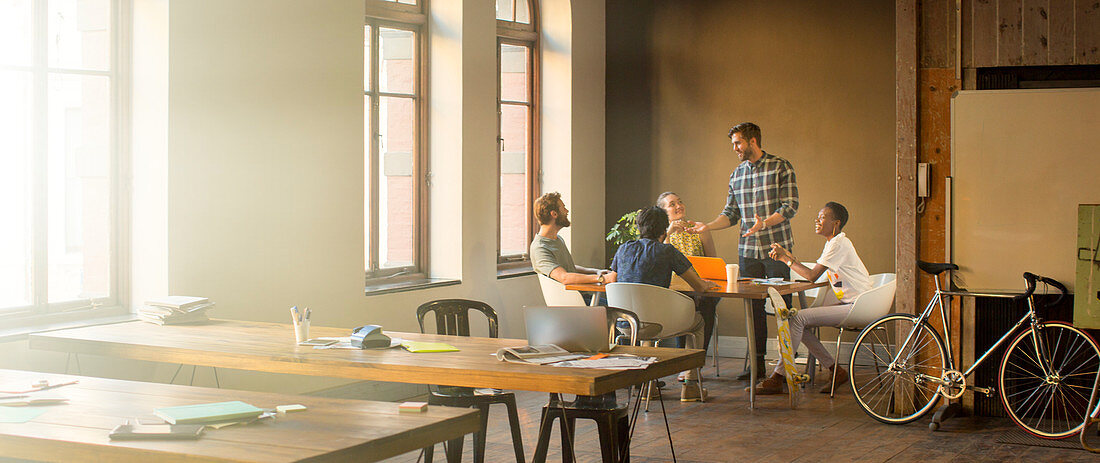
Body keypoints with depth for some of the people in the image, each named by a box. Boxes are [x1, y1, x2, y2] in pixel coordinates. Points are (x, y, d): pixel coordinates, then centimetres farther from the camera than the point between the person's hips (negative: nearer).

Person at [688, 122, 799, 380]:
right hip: (748, 250, 5)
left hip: (777, 247, -5)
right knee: (753, 305, 6)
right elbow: (731, 213, 15)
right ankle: (757, 360, 13)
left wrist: (764, 223, -23)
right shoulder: (737, 175, 13)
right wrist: (707, 226, -1)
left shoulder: (780, 167, -3)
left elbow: (790, 206, -9)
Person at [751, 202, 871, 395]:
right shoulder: (831, 243, 16)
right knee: (799, 321, -1)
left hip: (856, 308, -10)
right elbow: (813, 274, 11)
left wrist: (786, 259, -10)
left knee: (798, 318, -18)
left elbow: (812, 276, -19)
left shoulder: (839, 243, -15)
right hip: (847, 305, 10)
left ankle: (777, 380, -16)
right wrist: (788, 256, 3)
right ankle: (835, 371, 3)